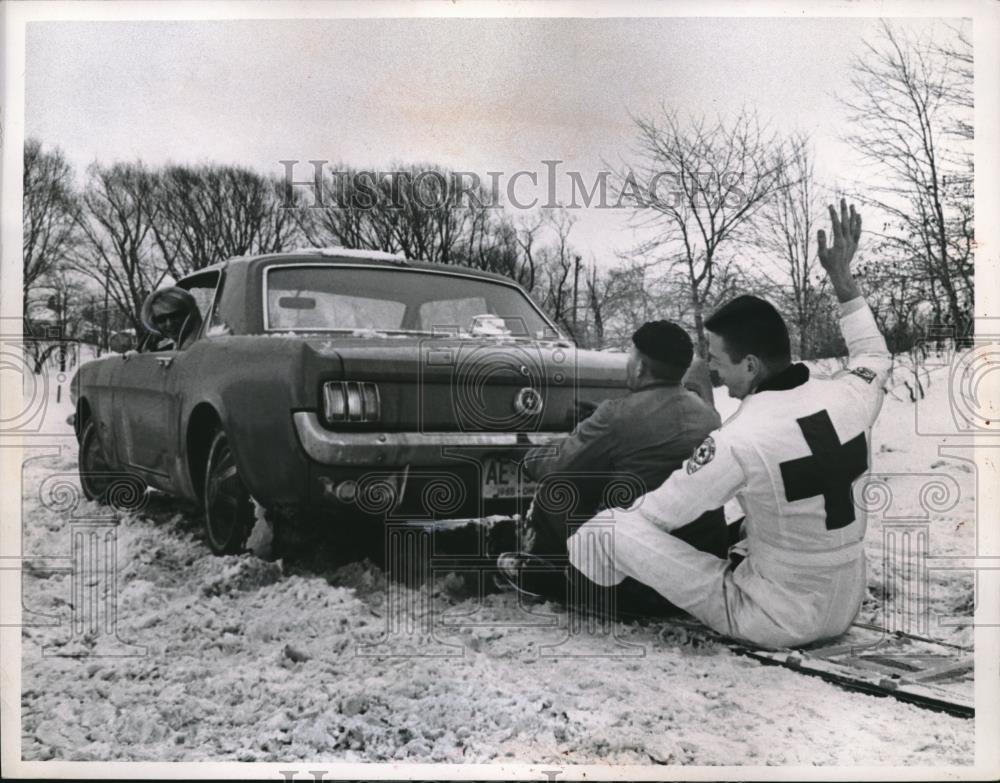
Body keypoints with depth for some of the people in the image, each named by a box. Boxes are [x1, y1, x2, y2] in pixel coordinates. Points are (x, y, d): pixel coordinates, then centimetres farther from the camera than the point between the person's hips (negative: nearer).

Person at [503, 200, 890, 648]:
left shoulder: (740, 440, -25)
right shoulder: (848, 397, -8)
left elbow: (660, 514, -11)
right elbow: (875, 357, 19)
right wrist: (843, 280, 21)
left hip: (771, 621, -6)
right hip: (845, 611, 6)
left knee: (610, 528, -4)